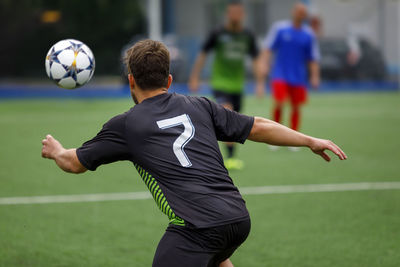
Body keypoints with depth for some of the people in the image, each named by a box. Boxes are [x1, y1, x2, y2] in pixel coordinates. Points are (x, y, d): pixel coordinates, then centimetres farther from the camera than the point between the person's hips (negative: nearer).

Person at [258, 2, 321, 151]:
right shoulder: (279, 28, 0)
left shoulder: (309, 35, 4)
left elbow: (313, 59, 9)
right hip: (280, 75, -2)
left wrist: (314, 76, 0)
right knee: (278, 103, -17)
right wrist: (263, 64, -11)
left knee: (296, 108, 4)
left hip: (298, 78, 3)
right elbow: (267, 49, 2)